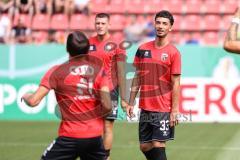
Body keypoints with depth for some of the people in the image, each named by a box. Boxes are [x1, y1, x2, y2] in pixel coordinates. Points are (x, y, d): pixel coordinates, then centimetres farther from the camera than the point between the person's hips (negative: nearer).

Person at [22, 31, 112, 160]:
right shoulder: (98, 70, 1)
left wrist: (26, 96, 13)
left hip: (70, 137, -3)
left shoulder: (57, 72, -6)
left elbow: (33, 101, -10)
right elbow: (107, 106, -7)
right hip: (95, 136, 3)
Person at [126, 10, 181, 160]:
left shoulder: (173, 53, -6)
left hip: (163, 110, -5)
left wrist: (174, 111, -12)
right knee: (145, 146, 10)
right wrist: (131, 103, 10)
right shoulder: (143, 49, 7)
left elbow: (175, 83, -7)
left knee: (158, 146, -7)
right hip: (145, 108, 5)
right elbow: (137, 77, 13)